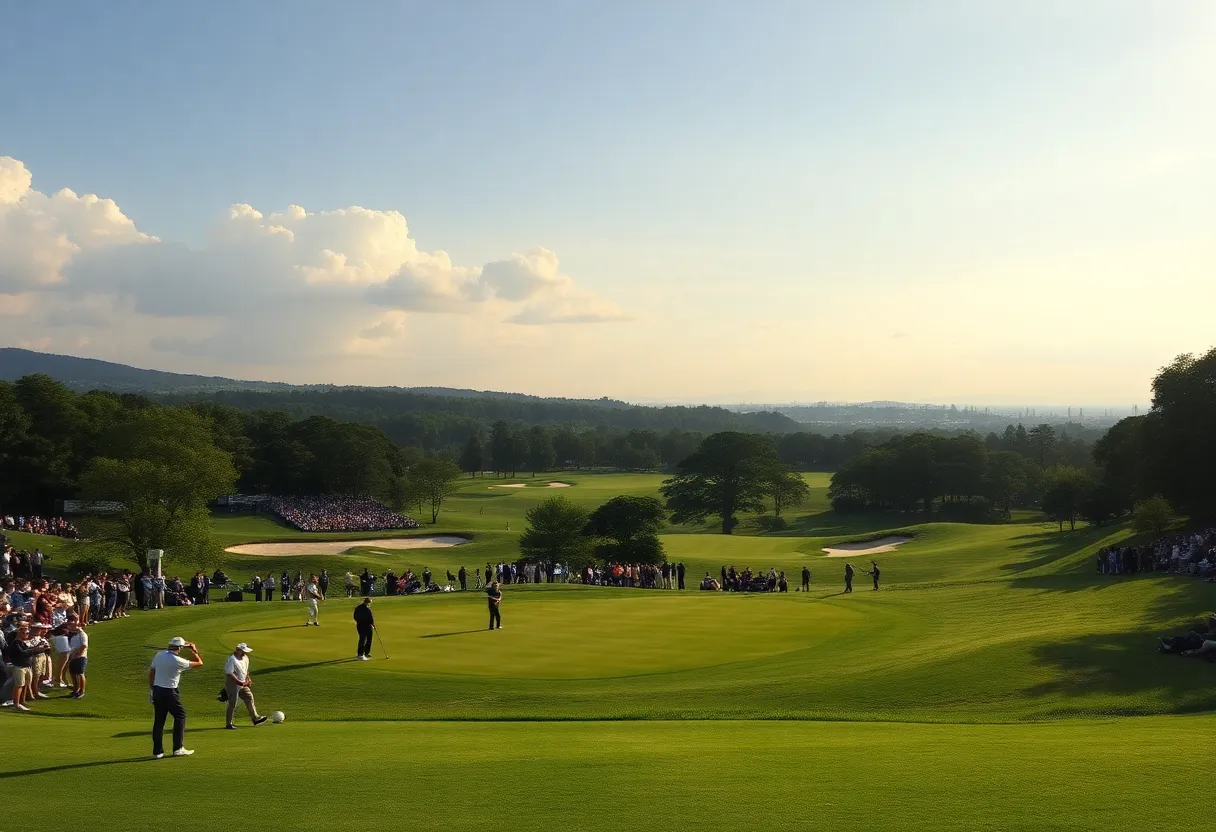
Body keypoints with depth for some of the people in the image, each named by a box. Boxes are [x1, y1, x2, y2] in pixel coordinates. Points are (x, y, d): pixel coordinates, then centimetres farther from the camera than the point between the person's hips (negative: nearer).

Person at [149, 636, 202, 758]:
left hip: (157, 690, 6)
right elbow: (199, 663, -7)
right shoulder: (177, 661, -15)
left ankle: (157, 751, 11)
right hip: (169, 693, -6)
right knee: (180, 716, 9)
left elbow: (151, 673, 10)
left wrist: (152, 689, 19)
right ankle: (178, 748, 7)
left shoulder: (158, 655, 3)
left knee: (159, 720, 10)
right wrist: (194, 650, 8)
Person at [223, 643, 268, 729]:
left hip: (242, 685, 8)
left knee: (249, 698, 8)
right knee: (232, 704, -2)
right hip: (233, 685, -8)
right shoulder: (232, 660, -21)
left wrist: (247, 679, 6)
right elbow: (229, 674, -26)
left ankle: (255, 718, 16)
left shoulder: (245, 658, 6)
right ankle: (228, 724, 8)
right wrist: (240, 682, -26)